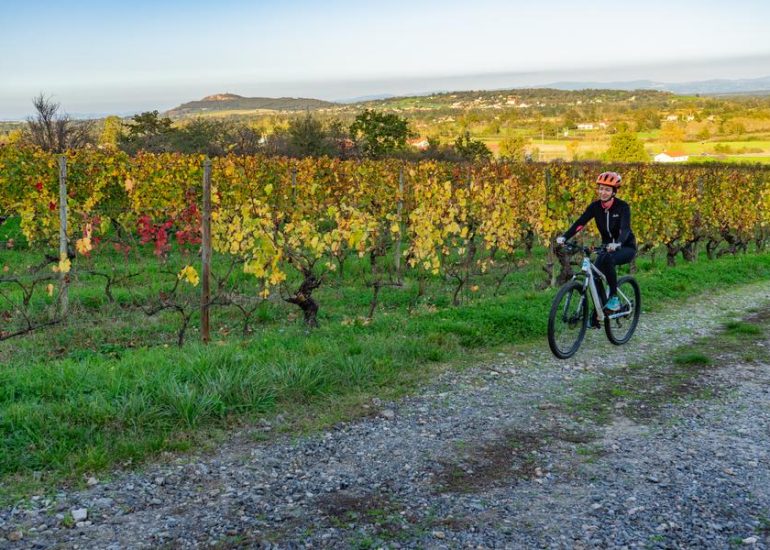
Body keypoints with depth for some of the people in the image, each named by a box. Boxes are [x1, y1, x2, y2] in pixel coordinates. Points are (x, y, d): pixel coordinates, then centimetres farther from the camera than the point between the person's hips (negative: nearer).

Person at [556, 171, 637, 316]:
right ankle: (596, 316, -2)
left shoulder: (622, 206, -19)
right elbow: (580, 223, -18)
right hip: (607, 247, 5)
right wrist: (564, 237, -36)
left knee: (607, 259, -35)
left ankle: (614, 297, -19)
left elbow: (625, 228, -33)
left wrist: (617, 244, -54)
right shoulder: (595, 206, -7)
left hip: (626, 247, -5)